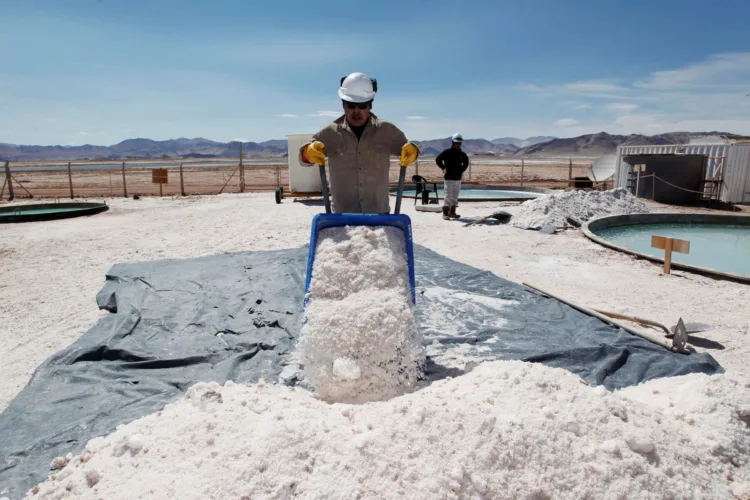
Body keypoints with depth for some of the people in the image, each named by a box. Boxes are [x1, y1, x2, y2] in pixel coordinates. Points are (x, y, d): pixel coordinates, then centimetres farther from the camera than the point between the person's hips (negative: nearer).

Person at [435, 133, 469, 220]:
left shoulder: (462, 154, 10)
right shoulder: (446, 152, -6)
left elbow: (466, 162, 28)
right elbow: (438, 160, -7)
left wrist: (462, 169, 16)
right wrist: (443, 168, -8)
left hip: (458, 178, 6)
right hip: (449, 178, -6)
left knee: (455, 196, 10)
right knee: (448, 196, -8)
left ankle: (452, 212, 18)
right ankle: (445, 213, -5)